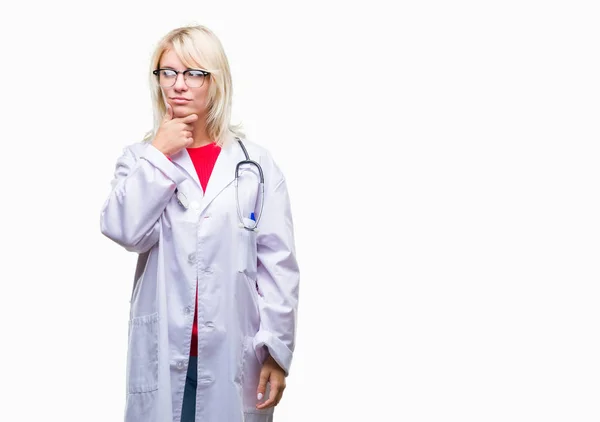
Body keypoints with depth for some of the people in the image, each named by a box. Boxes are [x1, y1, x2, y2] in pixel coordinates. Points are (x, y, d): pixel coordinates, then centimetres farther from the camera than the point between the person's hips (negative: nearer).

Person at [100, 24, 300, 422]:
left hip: (235, 352, -1)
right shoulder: (140, 157, 4)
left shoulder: (256, 164, 0)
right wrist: (159, 154, -12)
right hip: (163, 352, 1)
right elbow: (125, 230, -14)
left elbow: (278, 265, -2)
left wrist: (276, 351, -5)